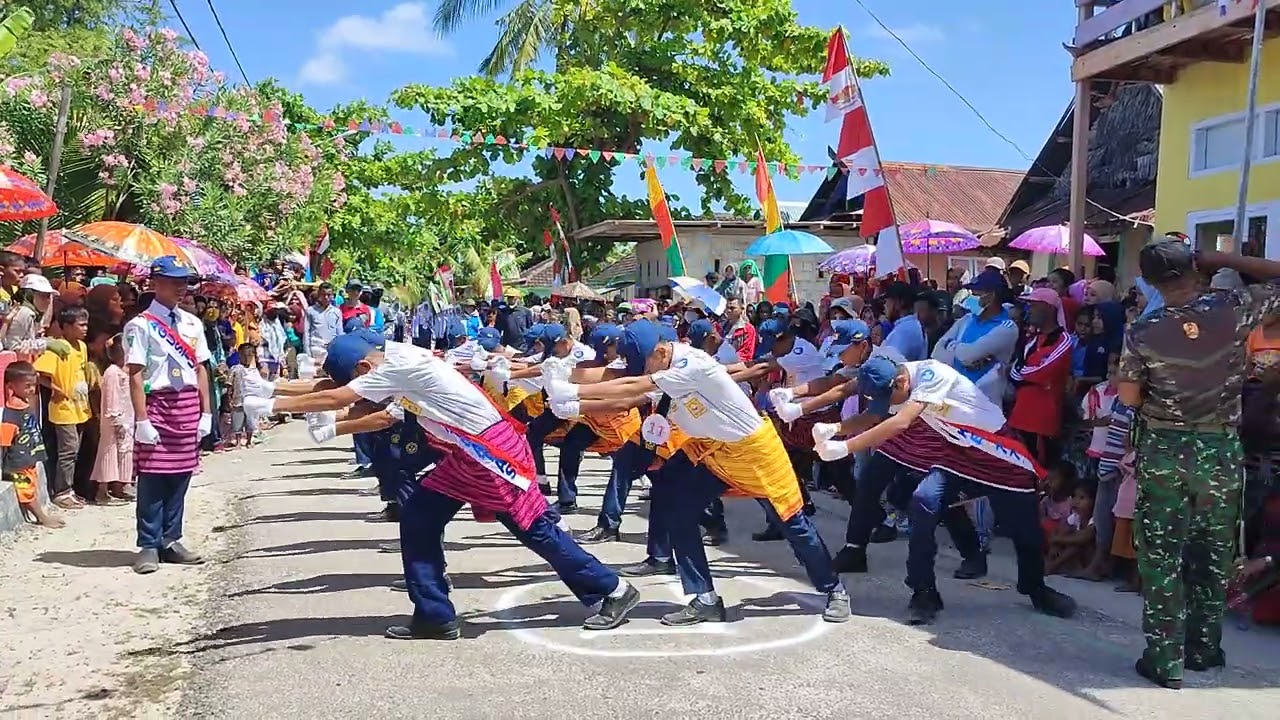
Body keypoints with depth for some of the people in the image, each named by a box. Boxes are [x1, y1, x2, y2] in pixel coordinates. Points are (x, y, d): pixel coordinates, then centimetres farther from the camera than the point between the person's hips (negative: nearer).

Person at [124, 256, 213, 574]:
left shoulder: (192, 323, 11)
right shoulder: (141, 325, -6)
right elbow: (135, 375, -11)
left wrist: (205, 413, 8)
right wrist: (142, 420, -16)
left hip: (189, 406, 5)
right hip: (157, 404, -5)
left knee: (180, 476, 10)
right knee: (153, 476, -2)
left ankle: (170, 541, 20)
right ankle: (148, 546, 8)